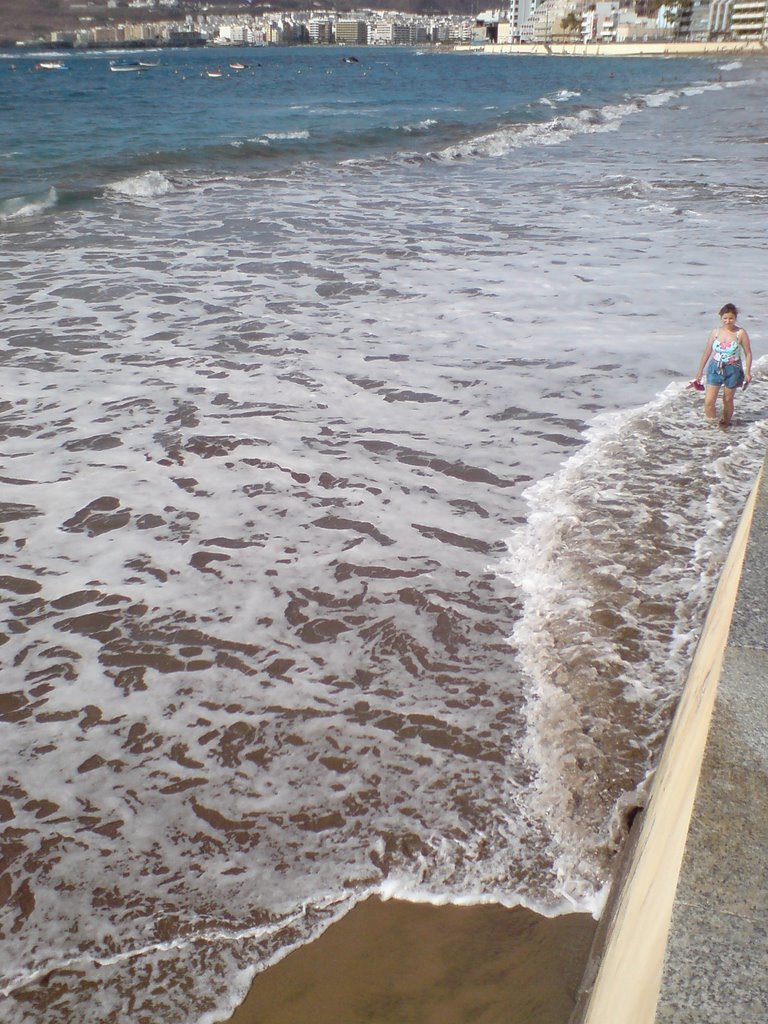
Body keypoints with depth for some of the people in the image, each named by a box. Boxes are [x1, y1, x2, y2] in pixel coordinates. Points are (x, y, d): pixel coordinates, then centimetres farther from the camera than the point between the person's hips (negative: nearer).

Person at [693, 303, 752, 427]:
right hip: (715, 368, 2)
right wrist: (700, 372, 7)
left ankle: (725, 424, 30)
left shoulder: (740, 333, -9)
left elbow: (748, 353, -2)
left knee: (728, 400, 11)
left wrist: (747, 372, -7)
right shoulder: (715, 332, -2)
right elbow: (707, 352, 6)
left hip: (732, 370, -2)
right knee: (709, 401, -8)